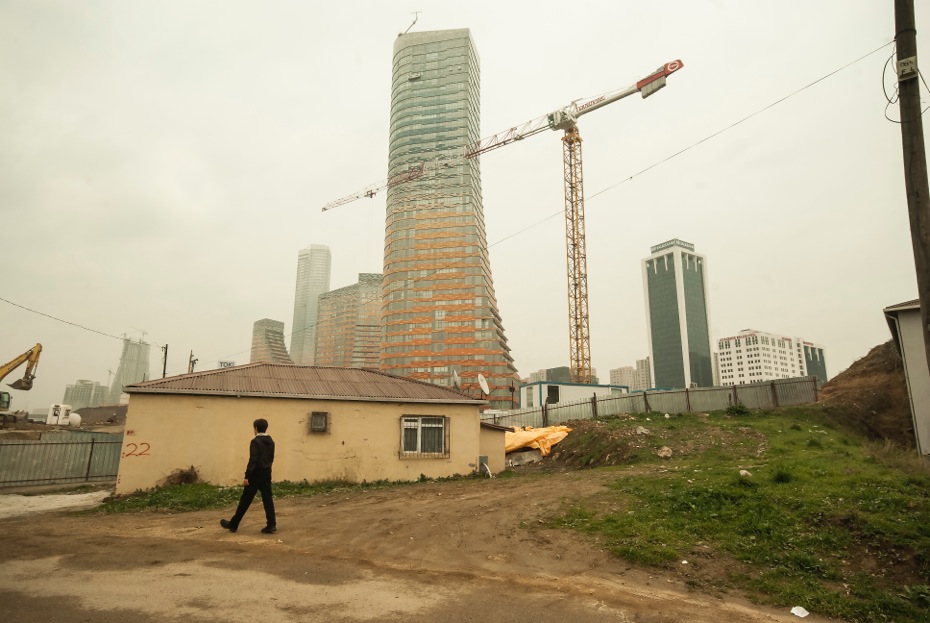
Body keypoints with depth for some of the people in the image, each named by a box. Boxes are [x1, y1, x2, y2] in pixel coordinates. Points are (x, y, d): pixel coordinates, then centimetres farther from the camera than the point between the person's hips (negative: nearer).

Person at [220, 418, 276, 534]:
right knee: (267, 499, 4)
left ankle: (233, 524, 17)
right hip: (267, 474, 6)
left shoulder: (255, 441, -14)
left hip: (256, 474, -6)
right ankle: (271, 525, -2)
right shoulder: (271, 441, 9)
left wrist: (247, 476, -19)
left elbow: (253, 460, -20)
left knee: (245, 500, 5)